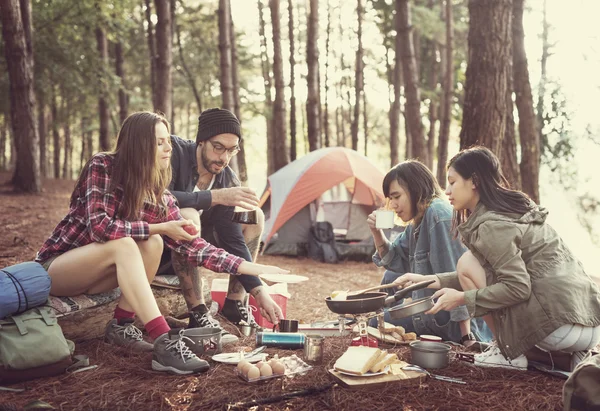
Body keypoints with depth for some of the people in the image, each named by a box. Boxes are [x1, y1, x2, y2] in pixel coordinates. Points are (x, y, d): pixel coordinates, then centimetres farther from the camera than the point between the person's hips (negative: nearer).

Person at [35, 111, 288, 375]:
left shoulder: (159, 197, -6)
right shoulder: (102, 167, -19)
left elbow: (192, 246, -9)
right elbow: (99, 226, -29)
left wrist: (249, 267, -17)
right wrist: (160, 227, -25)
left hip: (91, 278, 5)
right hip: (54, 267, -5)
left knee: (152, 244, -21)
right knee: (124, 245, -33)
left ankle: (121, 325, -11)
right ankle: (164, 344, -40)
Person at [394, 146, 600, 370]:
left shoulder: (491, 225, -10)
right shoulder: (513, 209, 19)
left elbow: (517, 288, -18)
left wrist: (462, 298, -8)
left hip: (561, 323, -9)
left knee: (467, 263, -2)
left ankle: (510, 353, 3)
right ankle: (571, 355, 14)